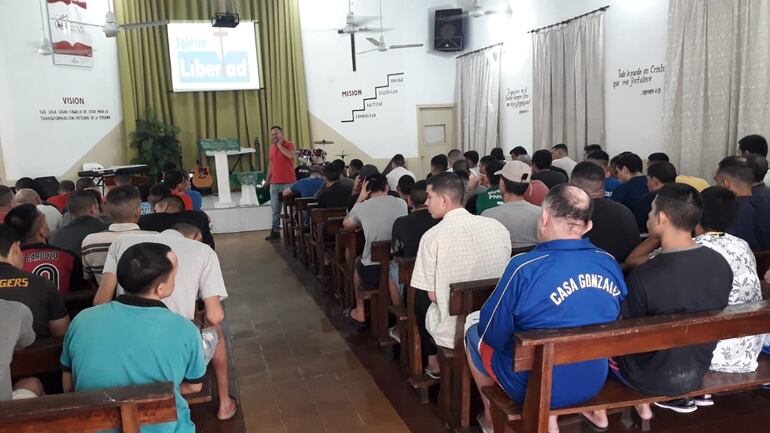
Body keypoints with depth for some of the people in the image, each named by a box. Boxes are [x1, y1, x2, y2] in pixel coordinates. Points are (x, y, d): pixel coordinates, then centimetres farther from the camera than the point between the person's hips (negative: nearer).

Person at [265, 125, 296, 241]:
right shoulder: (271, 146, 14)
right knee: (275, 209, 8)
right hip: (274, 183, 5)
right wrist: (267, 178, 19)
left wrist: (280, 145, -14)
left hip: (288, 183, -5)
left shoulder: (289, 144, -4)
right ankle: (275, 231, 13)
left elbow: (290, 155, -25)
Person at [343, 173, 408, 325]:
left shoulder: (361, 207, -5)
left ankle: (359, 313, 41)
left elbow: (346, 224, 18)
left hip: (372, 273, -2)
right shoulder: (402, 203, 0)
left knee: (358, 263, 33)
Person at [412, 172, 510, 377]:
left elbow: (432, 295, -10)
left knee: (421, 298, 25)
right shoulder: (498, 227, -5)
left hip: (453, 333, -4)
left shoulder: (432, 236, -17)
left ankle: (433, 362, 34)